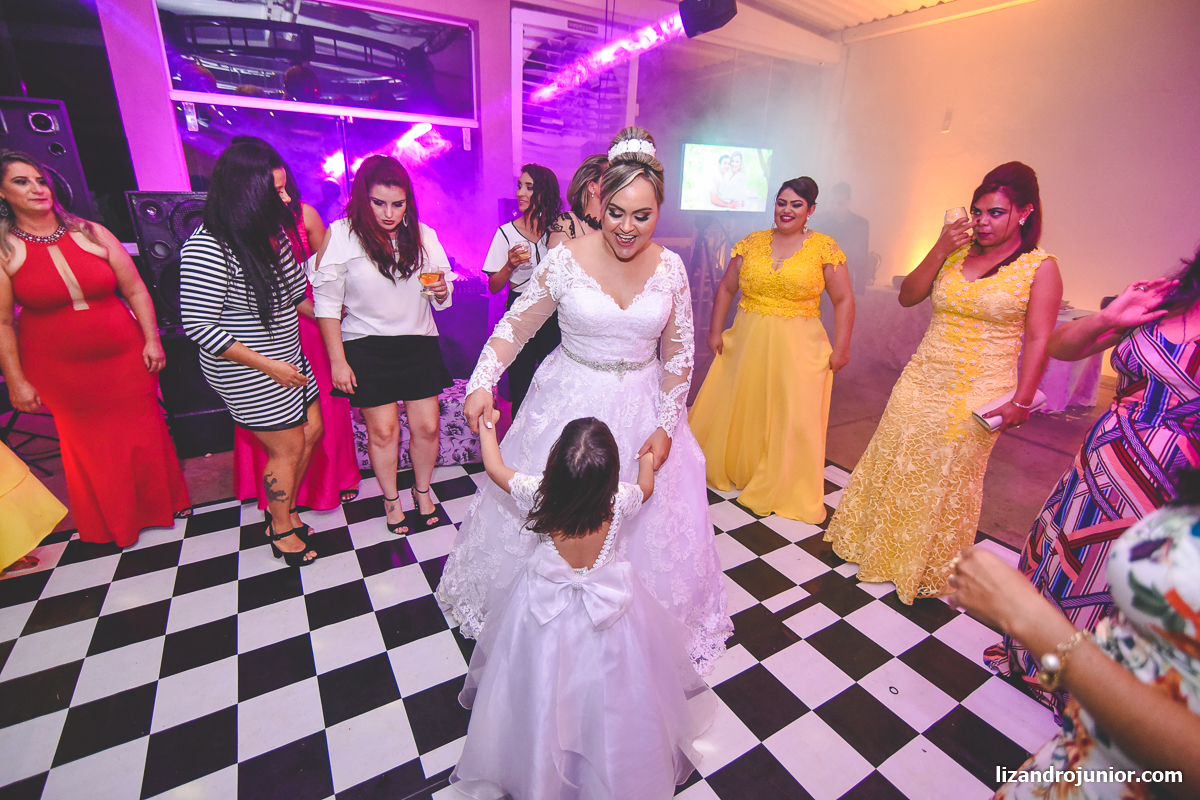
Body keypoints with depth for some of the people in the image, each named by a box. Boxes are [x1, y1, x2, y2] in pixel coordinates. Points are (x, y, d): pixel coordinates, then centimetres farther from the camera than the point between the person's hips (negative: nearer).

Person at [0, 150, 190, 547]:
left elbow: (135, 290, 3)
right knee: (87, 446, 10)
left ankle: (160, 506, 32)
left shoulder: (91, 233, 0)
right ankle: (110, 525, 32)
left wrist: (152, 340, -3)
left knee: (143, 434, 9)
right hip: (59, 372, -1)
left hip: (125, 360, 1)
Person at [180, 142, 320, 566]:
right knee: (288, 448, 3)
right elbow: (199, 326, -22)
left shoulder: (271, 231, 1)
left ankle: (285, 507, 38)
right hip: (249, 373, -8)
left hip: (288, 358, 8)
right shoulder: (208, 247, -23)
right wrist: (268, 365, -21)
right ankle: (281, 530, 28)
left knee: (311, 431, 16)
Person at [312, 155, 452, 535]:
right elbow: (327, 304, -4)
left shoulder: (423, 235, 3)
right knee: (382, 429, 2)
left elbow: (442, 298, 11)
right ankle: (391, 498, 27)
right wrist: (337, 361, -7)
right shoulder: (341, 236, -7)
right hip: (367, 347, -2)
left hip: (419, 342, 3)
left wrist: (441, 290, -14)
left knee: (427, 425, 3)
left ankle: (422, 490, 29)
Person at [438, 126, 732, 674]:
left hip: (642, 408, 2)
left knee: (651, 523, 13)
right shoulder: (565, 260, -12)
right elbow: (515, 325, -4)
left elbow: (679, 352, 1)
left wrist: (666, 427, -5)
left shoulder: (670, 268, -5)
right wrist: (482, 382, -18)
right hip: (568, 403, -1)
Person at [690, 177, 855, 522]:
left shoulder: (825, 248, 0)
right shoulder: (751, 243, 6)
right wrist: (715, 331, 4)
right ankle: (730, 468, 35)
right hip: (746, 342, 3)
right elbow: (726, 288, 10)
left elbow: (843, 300, 0)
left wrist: (841, 348, -5)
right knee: (734, 408, 11)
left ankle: (785, 489, 24)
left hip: (798, 350, -2)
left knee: (794, 421, 4)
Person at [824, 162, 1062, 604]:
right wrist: (939, 250, -9)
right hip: (922, 381, 4)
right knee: (895, 463, 11)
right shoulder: (957, 251, 6)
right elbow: (907, 296, 2)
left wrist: (1021, 401, -13)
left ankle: (929, 569, 31)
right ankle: (879, 543, 34)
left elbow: (1038, 340, -7)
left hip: (976, 394, -4)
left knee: (949, 480, 9)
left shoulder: (1041, 268, -5)